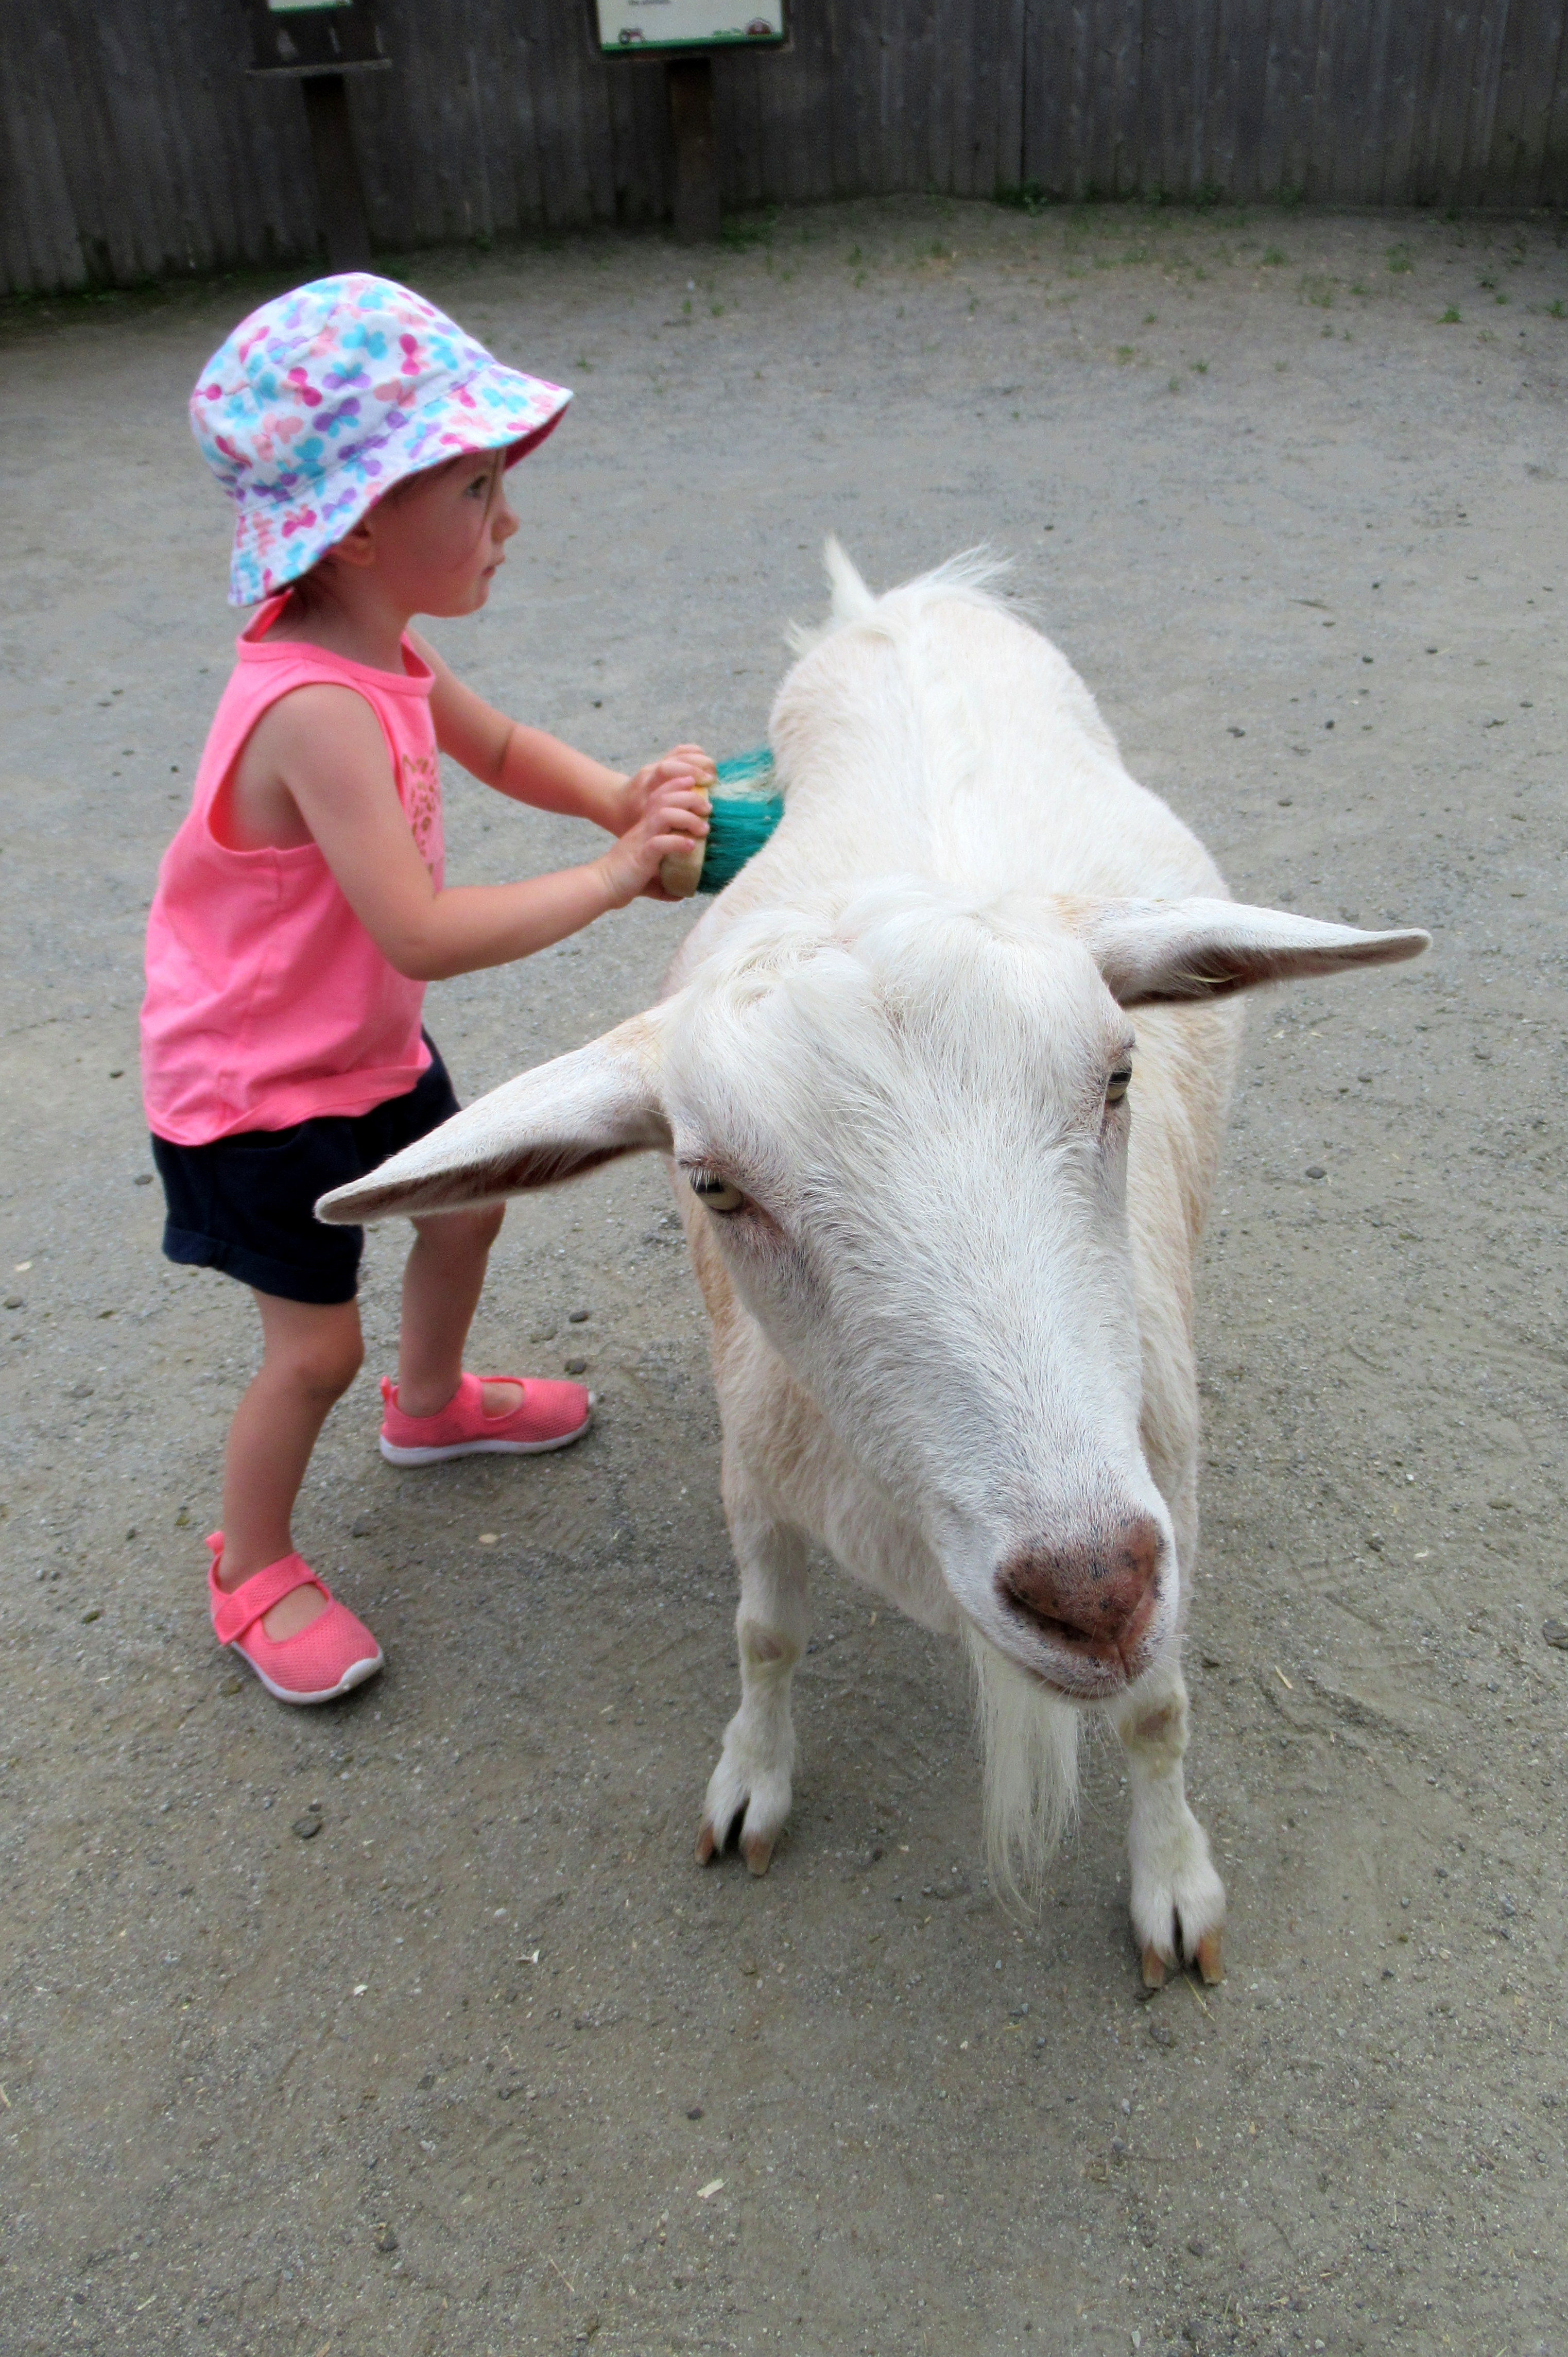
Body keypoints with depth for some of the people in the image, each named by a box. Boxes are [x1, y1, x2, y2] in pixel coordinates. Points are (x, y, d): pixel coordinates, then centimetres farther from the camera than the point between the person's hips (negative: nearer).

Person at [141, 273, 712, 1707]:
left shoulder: (382, 654, -5)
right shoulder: (317, 712, -35)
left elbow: (501, 749, 11)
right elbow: (424, 935, -39)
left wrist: (624, 797, -8)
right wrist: (616, 875, -34)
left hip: (365, 1042, 9)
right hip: (256, 1088, -9)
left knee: (463, 1207, 25)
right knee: (316, 1346, 0)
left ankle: (432, 1403, 53)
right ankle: (252, 1571, 27)